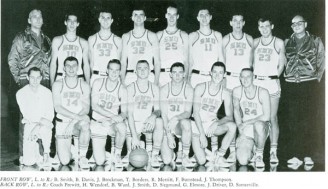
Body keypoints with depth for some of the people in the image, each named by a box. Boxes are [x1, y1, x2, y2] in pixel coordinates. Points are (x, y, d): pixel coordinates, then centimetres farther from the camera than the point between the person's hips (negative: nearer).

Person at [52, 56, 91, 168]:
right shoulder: (57, 85, 1)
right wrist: (76, 116, -22)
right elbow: (57, 107, -9)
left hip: (78, 122, 1)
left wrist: (73, 121, -19)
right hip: (62, 123, 0)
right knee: (65, 161, -12)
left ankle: (82, 156, -16)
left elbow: (86, 109, -2)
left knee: (85, 125, -39)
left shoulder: (84, 86, 5)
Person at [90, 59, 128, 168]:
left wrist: (121, 117, -30)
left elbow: (124, 112, -4)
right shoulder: (98, 83, -4)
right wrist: (113, 115, -24)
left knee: (122, 127, -38)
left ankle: (117, 153, -9)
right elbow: (94, 106, -11)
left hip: (113, 124, 0)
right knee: (100, 161, -10)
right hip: (98, 124, 0)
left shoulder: (122, 90, -3)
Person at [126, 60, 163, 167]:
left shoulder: (154, 89, 2)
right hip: (133, 125, -2)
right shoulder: (130, 88, -6)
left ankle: (154, 155, -21)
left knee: (159, 122, -34)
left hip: (148, 123, 2)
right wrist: (134, 136, -21)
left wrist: (154, 115, -28)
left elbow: (158, 110, -1)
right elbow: (129, 113, -12)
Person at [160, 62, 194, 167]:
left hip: (180, 125, 0)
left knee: (186, 123, -40)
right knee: (166, 161, -16)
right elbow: (164, 114, -7)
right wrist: (168, 135, -17)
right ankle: (171, 153, 22)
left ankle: (185, 156, -21)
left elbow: (188, 113, -10)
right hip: (167, 126, 0)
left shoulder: (188, 89, -5)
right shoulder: (164, 89, -4)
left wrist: (175, 118, -32)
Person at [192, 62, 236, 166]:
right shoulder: (200, 88, -9)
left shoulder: (225, 94, -3)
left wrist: (216, 123, -26)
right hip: (197, 125, -3)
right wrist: (202, 134, -19)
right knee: (201, 162, -17)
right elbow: (196, 112, -12)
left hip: (212, 125, 3)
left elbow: (230, 117, -6)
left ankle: (219, 156, -13)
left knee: (232, 126, -29)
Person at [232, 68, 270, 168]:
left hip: (261, 126, -1)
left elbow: (266, 117, -14)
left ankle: (259, 154, -14)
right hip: (245, 131, 2)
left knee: (258, 125, -41)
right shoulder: (237, 91, -3)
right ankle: (251, 153, 18)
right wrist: (240, 127, -11)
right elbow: (236, 110, 3)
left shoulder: (262, 92, -12)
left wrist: (246, 123, -16)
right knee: (242, 161, -21)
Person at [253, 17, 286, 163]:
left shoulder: (279, 43, 3)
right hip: (256, 82, 3)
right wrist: (253, 77, 7)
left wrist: (274, 78, 3)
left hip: (272, 82, -2)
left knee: (272, 118, -4)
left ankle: (273, 151, -2)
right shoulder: (255, 42, 12)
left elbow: (281, 65, 7)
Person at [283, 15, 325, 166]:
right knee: (292, 121, 0)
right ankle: (294, 154, 4)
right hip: (290, 85, 2)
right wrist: (285, 76, 5)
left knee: (310, 120, -4)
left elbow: (322, 61, 9)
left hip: (310, 85, -2)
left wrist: (317, 77, 0)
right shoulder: (286, 43, 13)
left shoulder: (315, 41, 7)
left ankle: (309, 155, 0)